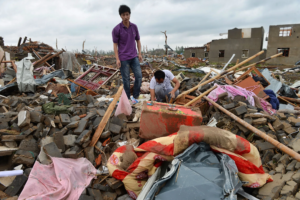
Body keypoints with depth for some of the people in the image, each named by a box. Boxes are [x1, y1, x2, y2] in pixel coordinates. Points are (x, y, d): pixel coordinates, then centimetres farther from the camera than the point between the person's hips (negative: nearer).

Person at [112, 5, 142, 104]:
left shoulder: (134, 27, 5)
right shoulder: (116, 29, -8)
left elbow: (138, 41, 13)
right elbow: (115, 45, -6)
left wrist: (140, 54, 5)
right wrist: (117, 59, -12)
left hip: (134, 57, 4)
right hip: (123, 58, -4)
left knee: (139, 76, -3)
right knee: (126, 79, 1)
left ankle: (135, 96, 13)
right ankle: (127, 98, 17)